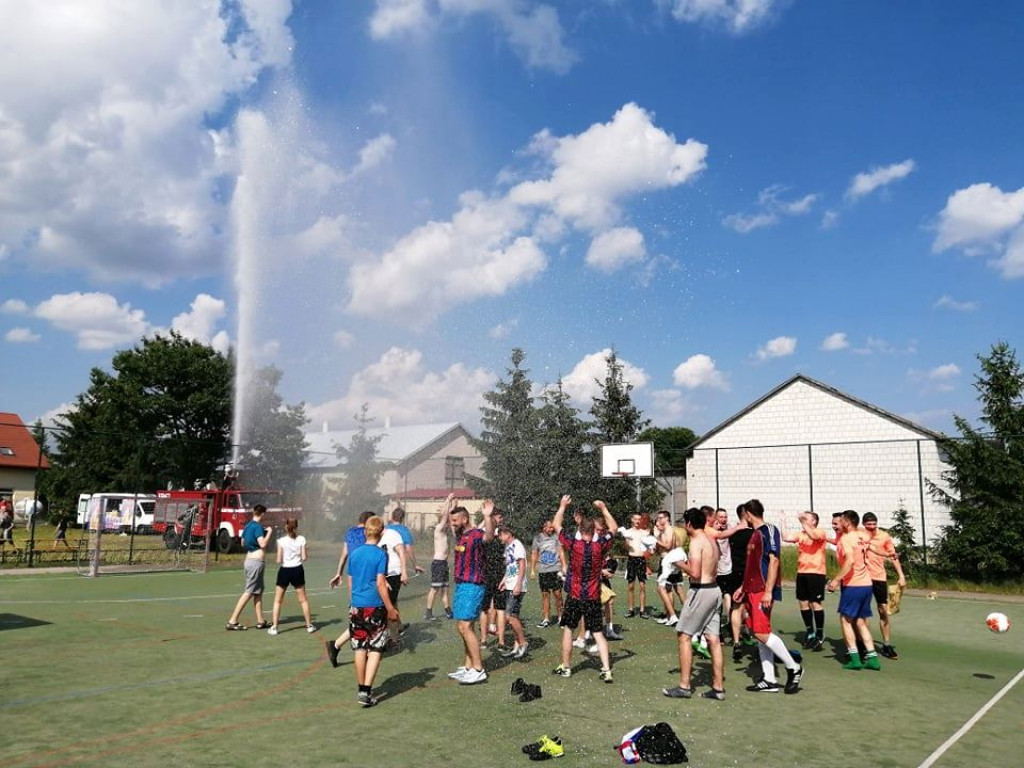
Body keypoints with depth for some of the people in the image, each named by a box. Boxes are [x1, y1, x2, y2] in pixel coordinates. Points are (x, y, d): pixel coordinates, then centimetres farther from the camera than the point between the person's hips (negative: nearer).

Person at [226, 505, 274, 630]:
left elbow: (243, 543, 23)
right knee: (248, 592, -5)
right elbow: (263, 544, -24)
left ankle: (260, 621, 17)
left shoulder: (248, 526, 11)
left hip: (248, 560, 9)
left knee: (258, 591, 13)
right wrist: (269, 532, -9)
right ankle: (232, 621, -5)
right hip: (256, 562, -9)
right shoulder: (258, 527, -15)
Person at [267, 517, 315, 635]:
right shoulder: (301, 539, -5)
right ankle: (309, 625, 19)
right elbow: (304, 558, -5)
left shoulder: (281, 541, -10)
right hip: (297, 570, 2)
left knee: (277, 601, 9)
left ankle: (274, 627, 4)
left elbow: (279, 560, -11)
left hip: (285, 571, -2)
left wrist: (281, 560, 11)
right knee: (303, 600, 13)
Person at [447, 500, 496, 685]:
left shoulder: (475, 534, -15)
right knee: (462, 627, 13)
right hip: (461, 585, 10)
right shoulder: (460, 535, 12)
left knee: (465, 626, -13)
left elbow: (489, 536, -39)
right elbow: (451, 525, 36)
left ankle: (478, 670, -9)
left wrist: (488, 517, -53)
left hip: (472, 587, -10)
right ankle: (468, 667, 21)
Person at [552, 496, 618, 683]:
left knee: (567, 629, 13)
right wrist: (603, 509, 14)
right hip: (593, 598, 2)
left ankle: (565, 667, 21)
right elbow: (614, 528, 10)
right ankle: (606, 670, -2)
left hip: (574, 597, -2)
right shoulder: (600, 546, -7)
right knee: (598, 633, 6)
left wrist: (563, 506, 9)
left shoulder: (573, 545, -12)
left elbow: (556, 525, -1)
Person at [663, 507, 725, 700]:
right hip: (714, 589, 9)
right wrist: (688, 562, 18)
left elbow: (695, 573, -22)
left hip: (701, 591, -9)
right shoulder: (712, 540, 13)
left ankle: (684, 686, 4)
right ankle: (718, 687, 12)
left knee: (684, 636, 0)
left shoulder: (696, 542, -15)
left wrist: (680, 563, -6)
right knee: (713, 639, 9)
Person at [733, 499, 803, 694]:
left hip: (763, 590, -9)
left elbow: (774, 561, -18)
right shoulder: (755, 534, 17)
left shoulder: (768, 530, -11)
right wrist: (743, 588, 24)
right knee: (759, 634, 8)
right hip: (753, 590, 9)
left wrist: (768, 591, -23)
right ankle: (769, 680, 11)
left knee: (761, 632, -13)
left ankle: (794, 668, 2)